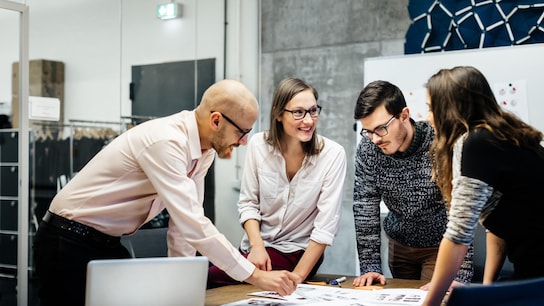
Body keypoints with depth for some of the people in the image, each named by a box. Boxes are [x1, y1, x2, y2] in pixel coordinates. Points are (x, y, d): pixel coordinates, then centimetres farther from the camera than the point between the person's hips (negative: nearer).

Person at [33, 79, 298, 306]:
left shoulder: (204, 149, -2)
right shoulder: (165, 141, -30)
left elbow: (185, 218, 1)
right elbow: (193, 225, -34)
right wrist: (256, 276, -30)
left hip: (107, 242, 8)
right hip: (70, 243, -8)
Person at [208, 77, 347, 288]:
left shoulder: (332, 154, -17)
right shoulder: (259, 144, -7)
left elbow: (326, 226, -17)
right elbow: (248, 203, 1)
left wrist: (297, 276, -20)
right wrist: (257, 246, -15)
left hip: (298, 252, -4)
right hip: (257, 246, 4)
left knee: (211, 278, -22)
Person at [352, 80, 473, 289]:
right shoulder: (368, 148, -16)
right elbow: (365, 207, -12)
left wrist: (460, 276, -33)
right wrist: (370, 267, -16)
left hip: (441, 246, -4)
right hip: (398, 244, 4)